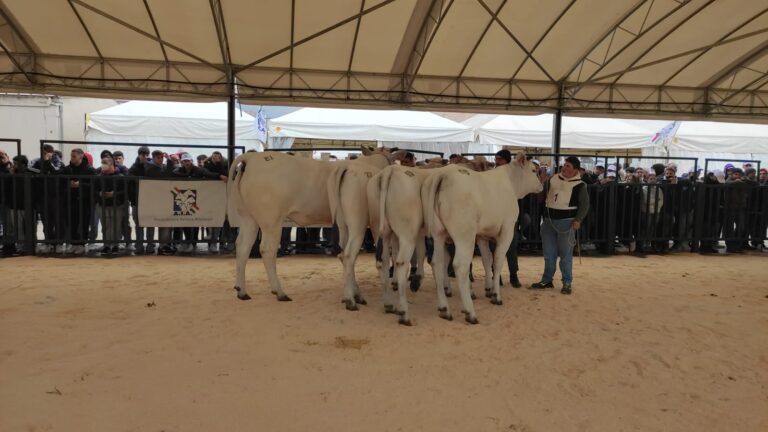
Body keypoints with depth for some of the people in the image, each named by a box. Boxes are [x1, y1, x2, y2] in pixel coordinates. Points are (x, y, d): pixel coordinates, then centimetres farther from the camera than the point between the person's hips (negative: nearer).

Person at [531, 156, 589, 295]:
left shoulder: (579, 185, -3)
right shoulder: (553, 179, 8)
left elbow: (585, 204, -5)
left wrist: (578, 220, -17)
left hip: (566, 221, -4)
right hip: (549, 220, 4)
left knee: (565, 253, 2)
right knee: (549, 253, 11)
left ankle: (567, 283, 11)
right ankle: (547, 280, 21)